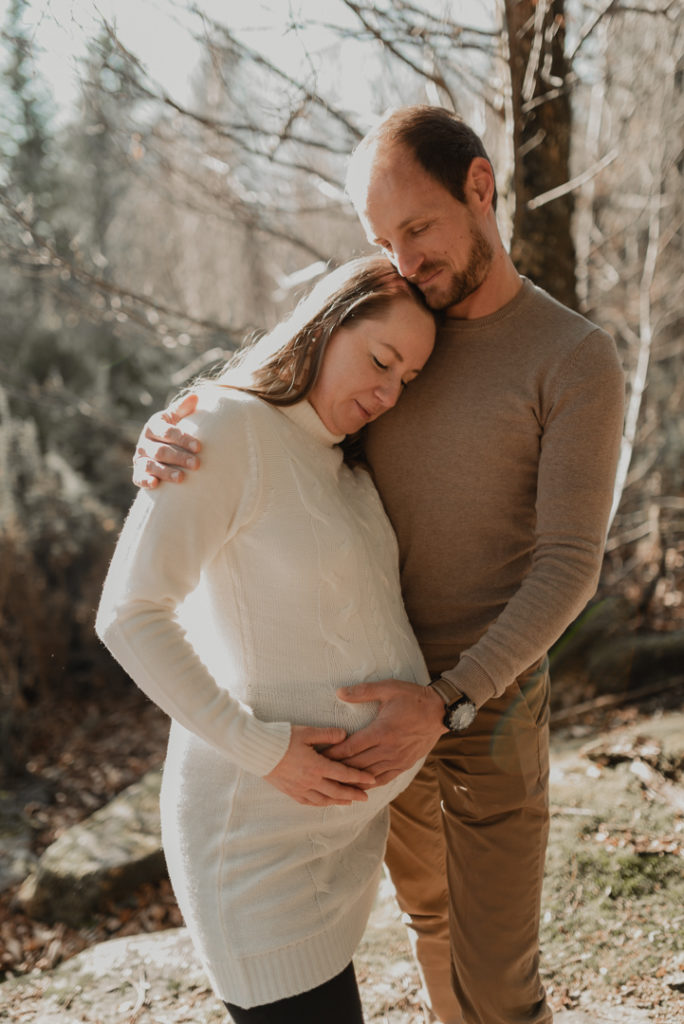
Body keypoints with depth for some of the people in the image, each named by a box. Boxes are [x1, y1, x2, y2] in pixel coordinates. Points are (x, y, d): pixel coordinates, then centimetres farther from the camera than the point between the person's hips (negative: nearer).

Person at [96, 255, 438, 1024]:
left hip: (339, 810, 9)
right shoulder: (227, 426, -16)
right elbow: (129, 616, -21)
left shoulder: (342, 465, 11)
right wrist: (261, 749, -21)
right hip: (257, 818, -9)